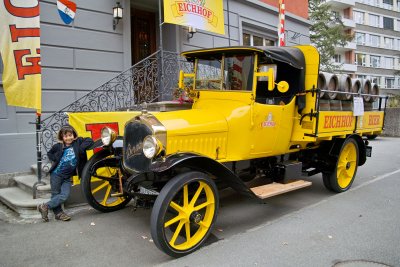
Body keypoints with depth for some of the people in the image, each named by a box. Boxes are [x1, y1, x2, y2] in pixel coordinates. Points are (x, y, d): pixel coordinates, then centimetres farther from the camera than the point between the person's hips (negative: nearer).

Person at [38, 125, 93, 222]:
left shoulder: (78, 142, -3)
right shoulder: (58, 146, -3)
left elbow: (90, 141, -13)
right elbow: (49, 153, 14)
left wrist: (81, 149, -22)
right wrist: (55, 159, -4)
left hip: (67, 177, 1)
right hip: (56, 174, -1)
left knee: (64, 196, -7)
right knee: (56, 194, 5)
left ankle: (45, 206, 8)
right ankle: (58, 213, 20)